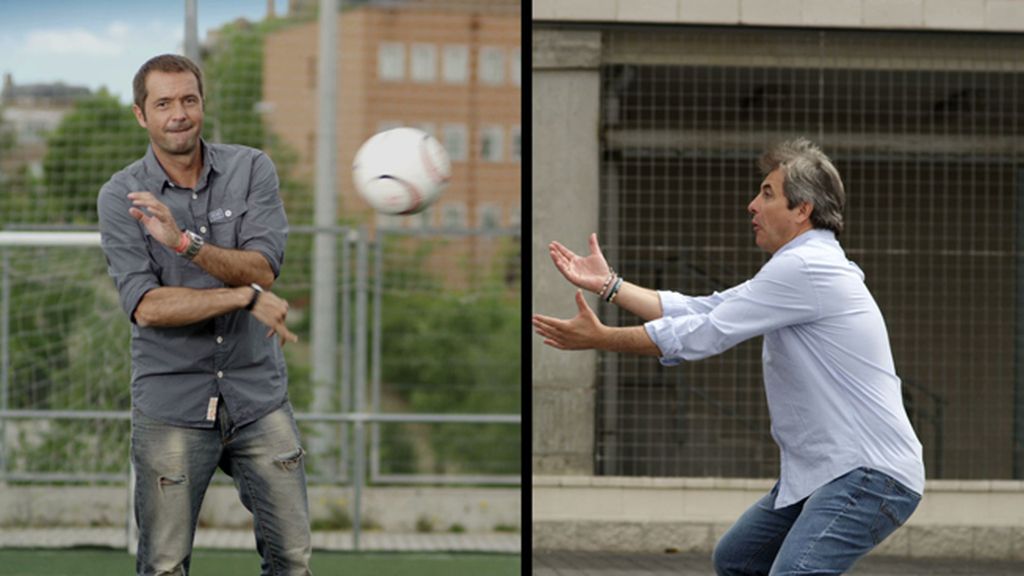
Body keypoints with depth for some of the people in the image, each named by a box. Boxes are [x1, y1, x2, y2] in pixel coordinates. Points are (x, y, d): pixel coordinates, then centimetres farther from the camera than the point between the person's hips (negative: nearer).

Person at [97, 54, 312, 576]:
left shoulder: (251, 170, 3)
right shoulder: (121, 196, -3)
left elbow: (263, 269, -11)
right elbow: (146, 306, -14)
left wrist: (184, 242, -24)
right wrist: (245, 297, -17)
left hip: (259, 398, 2)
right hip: (171, 407, -2)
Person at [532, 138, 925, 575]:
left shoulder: (804, 267, -17)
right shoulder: (802, 265, 16)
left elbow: (705, 334, -15)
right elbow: (705, 310, 14)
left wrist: (600, 339, -7)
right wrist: (608, 284, 12)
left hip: (873, 477, -11)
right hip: (822, 472, 11)